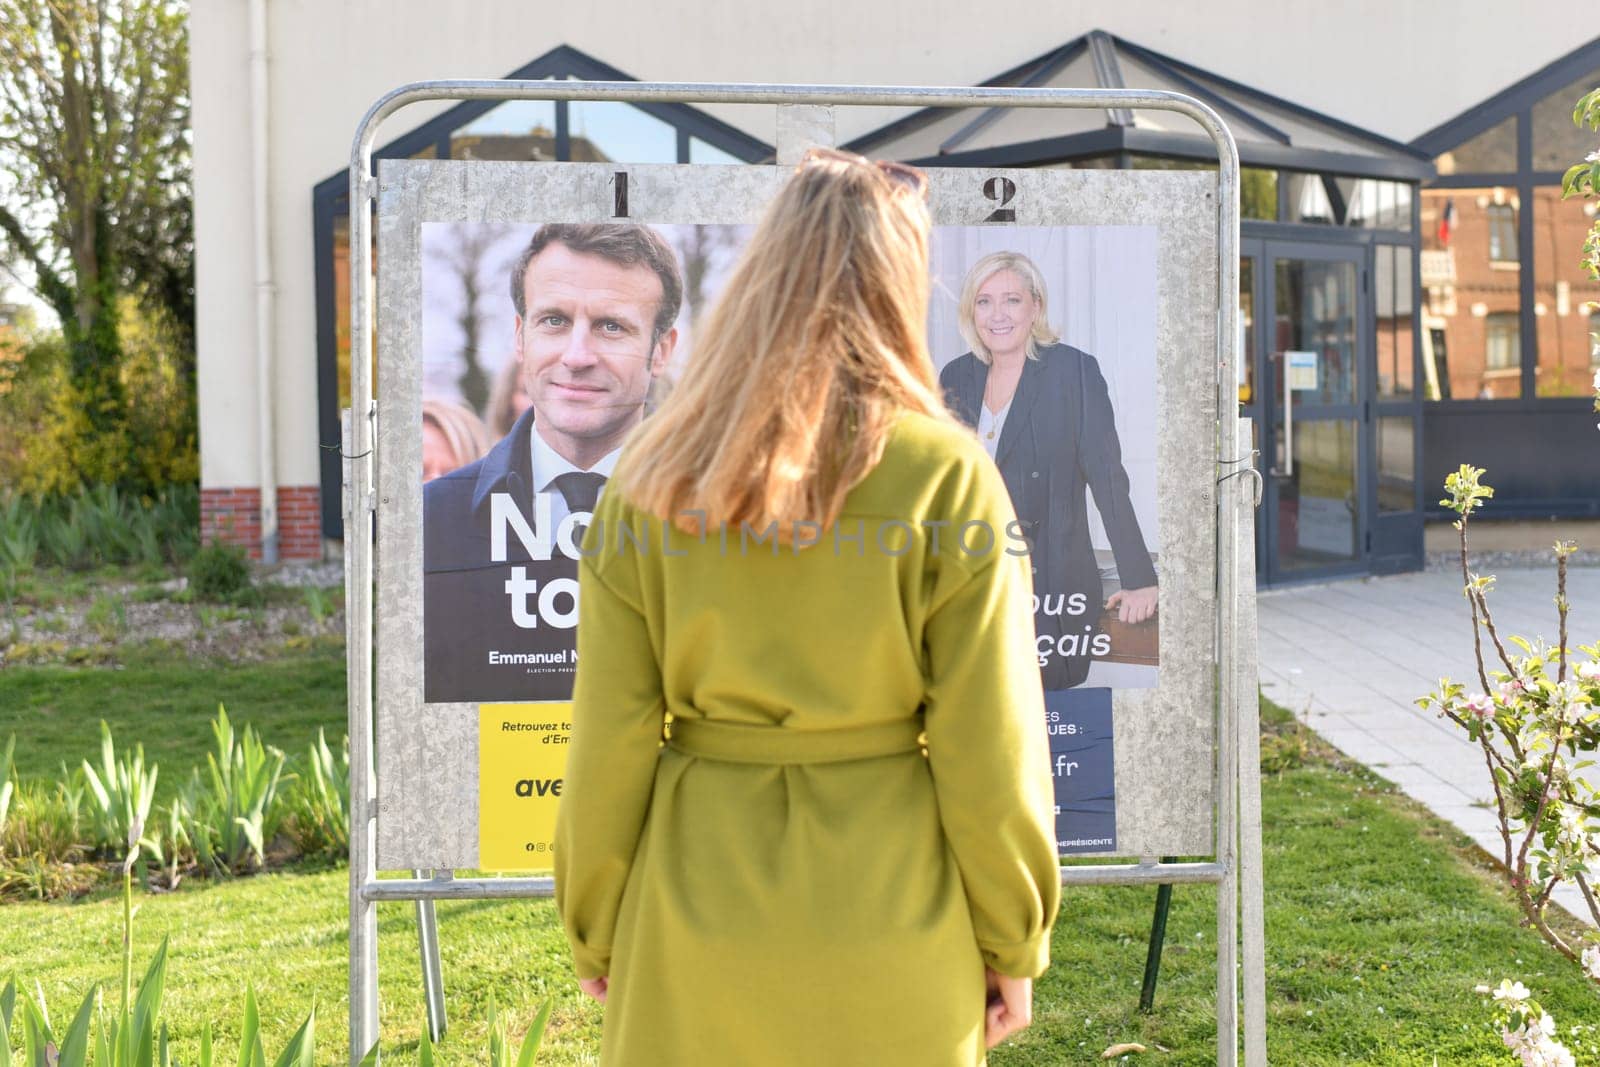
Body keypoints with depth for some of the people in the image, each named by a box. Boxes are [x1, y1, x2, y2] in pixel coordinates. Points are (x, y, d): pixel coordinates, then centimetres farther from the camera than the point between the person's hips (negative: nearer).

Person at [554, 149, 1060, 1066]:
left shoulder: (654, 479, -5)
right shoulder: (950, 478, -11)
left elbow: (609, 747, -2)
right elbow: (989, 754, -9)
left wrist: (596, 930, 11)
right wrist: (1014, 943, 4)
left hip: (696, 914, 2)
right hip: (890, 923, -1)